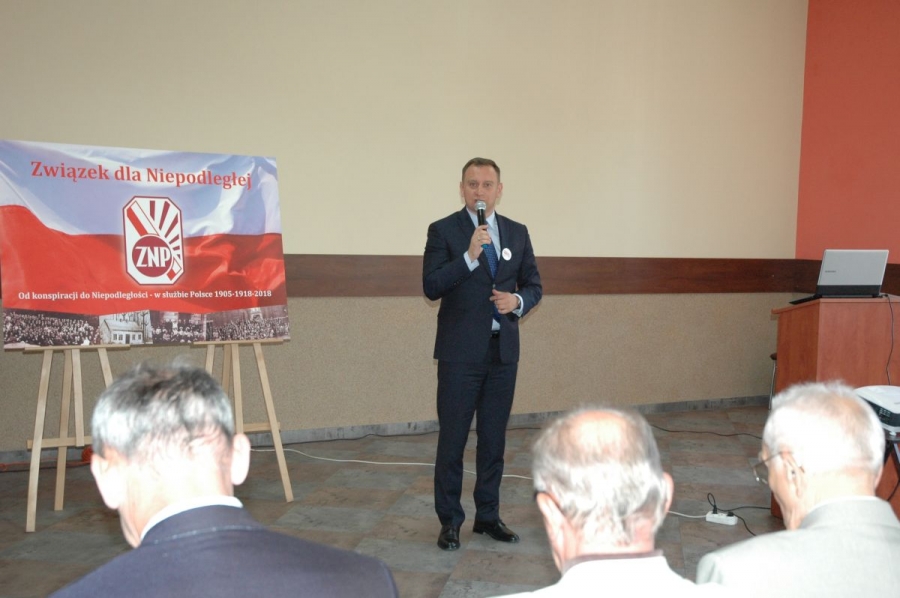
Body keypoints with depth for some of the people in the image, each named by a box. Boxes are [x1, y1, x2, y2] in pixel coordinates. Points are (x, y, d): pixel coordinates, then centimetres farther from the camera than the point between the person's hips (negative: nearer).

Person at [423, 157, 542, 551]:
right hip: (460, 352, -4)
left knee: (494, 438, 12)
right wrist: (469, 256, -22)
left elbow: (534, 285, 14)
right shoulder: (443, 231, -2)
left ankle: (488, 515, 24)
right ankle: (450, 521, 14)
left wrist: (518, 301, -8)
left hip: (503, 351, 4)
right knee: (452, 440, 2)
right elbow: (431, 287, -12)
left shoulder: (517, 233, 10)